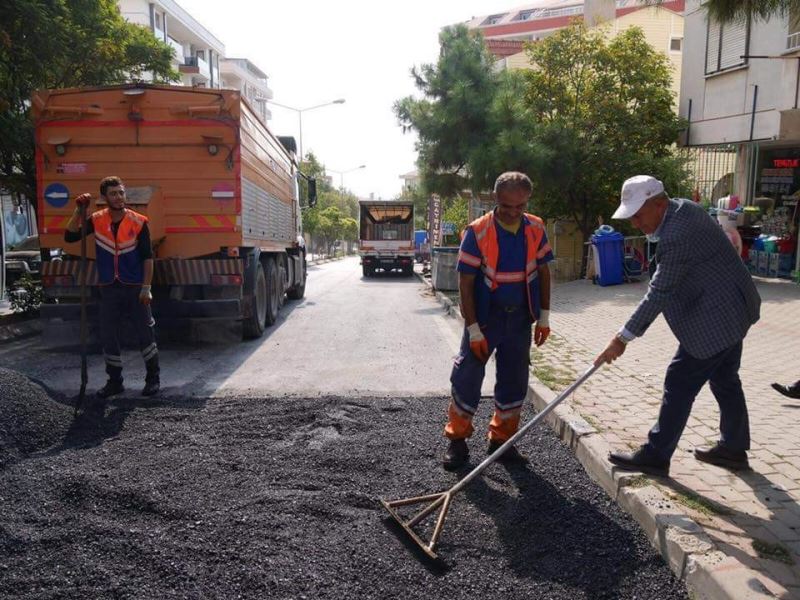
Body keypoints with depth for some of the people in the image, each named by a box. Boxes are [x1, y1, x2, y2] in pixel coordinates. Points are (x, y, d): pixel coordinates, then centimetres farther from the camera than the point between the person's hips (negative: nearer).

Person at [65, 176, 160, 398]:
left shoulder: (138, 222, -6)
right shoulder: (97, 220, 2)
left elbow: (147, 257, -5)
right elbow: (70, 237, -4)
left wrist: (146, 287, -9)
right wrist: (79, 211, -12)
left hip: (135, 287, -3)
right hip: (109, 288, 3)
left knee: (145, 333, 4)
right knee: (108, 336, 8)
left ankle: (153, 378, 17)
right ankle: (115, 381, 21)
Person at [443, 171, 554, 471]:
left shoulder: (536, 229, -3)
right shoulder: (477, 231, -16)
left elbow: (543, 272, 7)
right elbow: (466, 282, -14)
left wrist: (544, 317, 3)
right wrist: (473, 330, -16)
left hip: (520, 318, 4)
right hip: (484, 316, -4)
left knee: (515, 381, 9)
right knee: (467, 378, -1)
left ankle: (501, 440, 25)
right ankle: (457, 440, 15)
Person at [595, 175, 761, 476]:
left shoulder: (676, 237, -27)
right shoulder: (683, 207, 4)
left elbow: (658, 295, -25)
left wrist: (623, 338, -21)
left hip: (716, 316, -11)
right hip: (729, 309, 11)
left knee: (680, 383, -4)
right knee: (724, 380, 20)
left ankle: (656, 456, 6)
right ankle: (733, 448, 35)